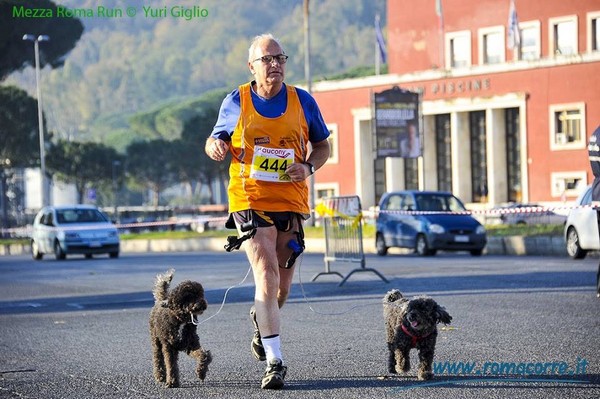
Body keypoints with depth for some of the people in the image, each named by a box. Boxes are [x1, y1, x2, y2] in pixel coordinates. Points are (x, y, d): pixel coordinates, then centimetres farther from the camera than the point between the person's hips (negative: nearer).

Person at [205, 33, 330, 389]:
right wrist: (215, 147, -12)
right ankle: (275, 362, -16)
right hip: (250, 200, -3)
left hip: (291, 201, 3)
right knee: (267, 276, -17)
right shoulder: (236, 103, 0)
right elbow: (216, 139, 12)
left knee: (282, 285, 12)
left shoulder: (303, 102, 4)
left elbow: (323, 145, 14)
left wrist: (308, 167, -7)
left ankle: (262, 322, 47)